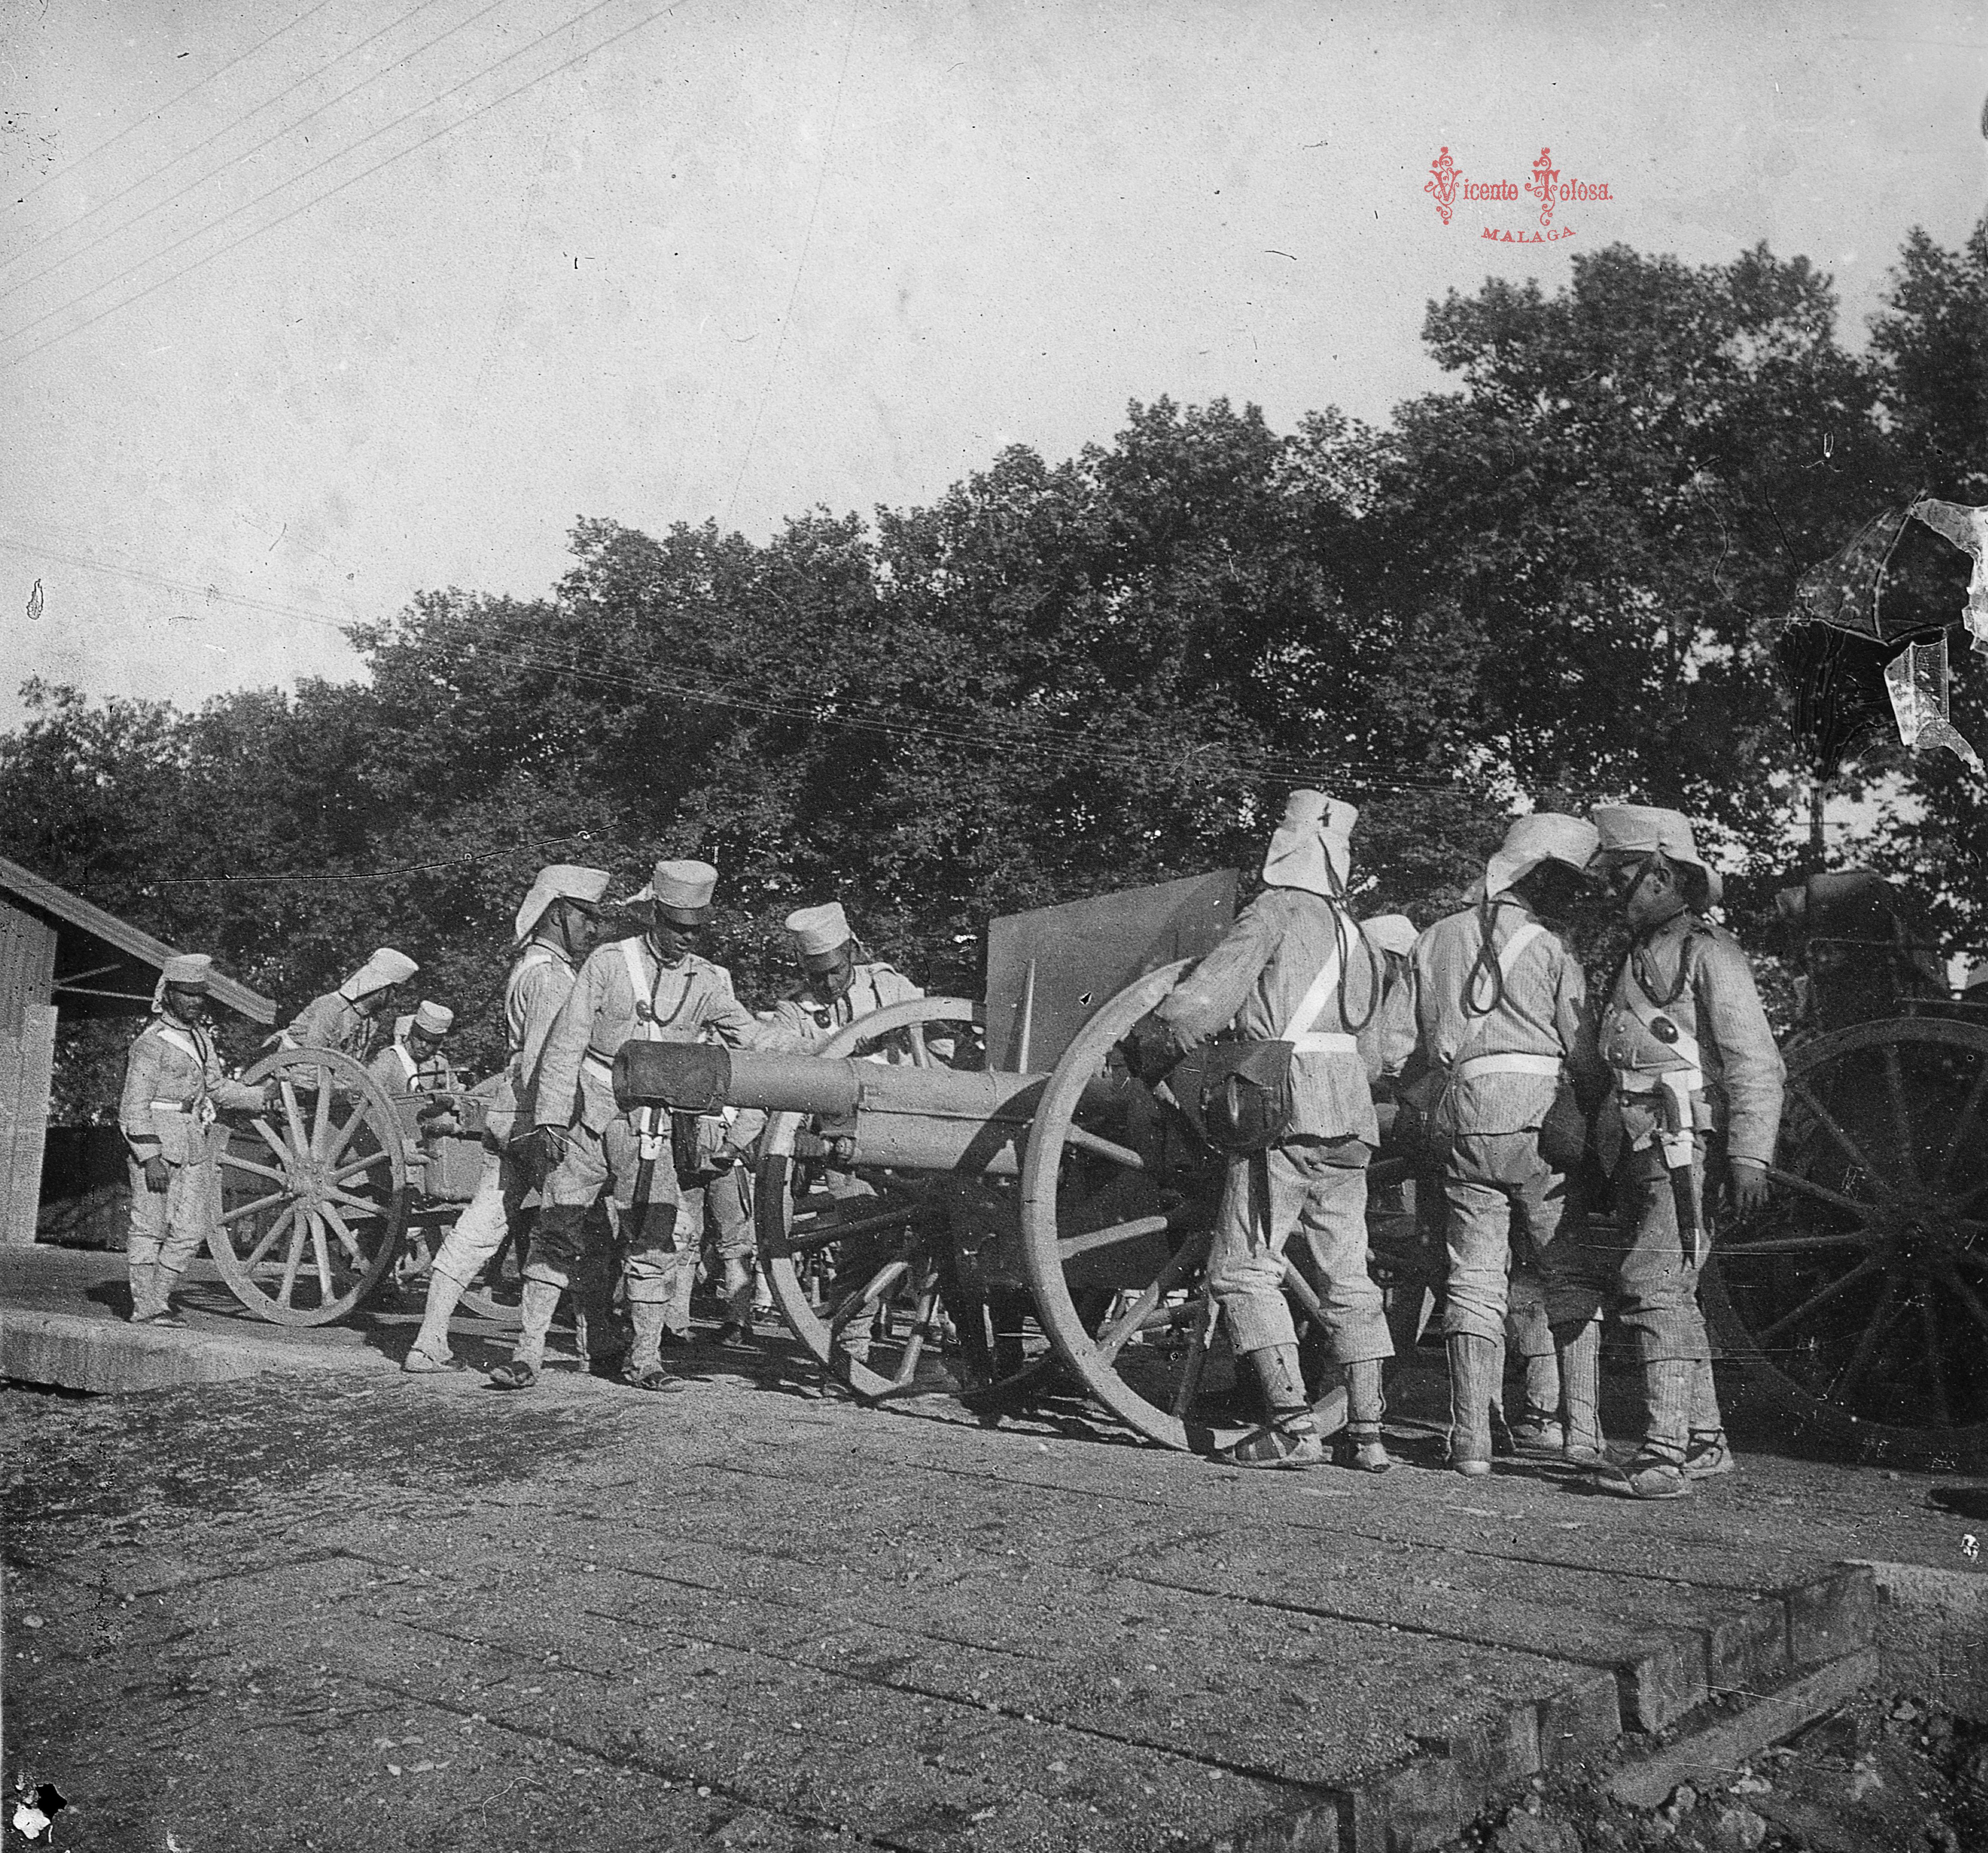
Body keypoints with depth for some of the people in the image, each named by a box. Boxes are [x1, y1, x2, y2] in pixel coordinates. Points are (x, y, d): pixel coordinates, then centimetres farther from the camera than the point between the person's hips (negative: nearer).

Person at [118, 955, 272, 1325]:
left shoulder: (201, 1037, 15)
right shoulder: (152, 1042, -10)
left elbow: (218, 1089, 21)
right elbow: (135, 1106, -12)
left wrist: (265, 1097, 9)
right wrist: (150, 1156, -19)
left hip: (195, 1148, 7)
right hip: (158, 1143, -7)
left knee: (190, 1231, 5)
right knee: (150, 1228, 0)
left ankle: (158, 1298, 16)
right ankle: (145, 1307, 6)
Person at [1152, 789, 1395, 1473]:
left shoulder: (1276, 910, -1)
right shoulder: (1352, 931, 22)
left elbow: (1202, 1002, -9)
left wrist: (1157, 1037, 8)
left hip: (1287, 1107, -8)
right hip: (1351, 1113, 8)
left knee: (1244, 1268, -5)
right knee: (1348, 1275, 11)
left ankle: (1293, 1426, -11)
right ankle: (1367, 1434, 10)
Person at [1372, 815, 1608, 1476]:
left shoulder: (1437, 938, 14)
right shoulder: (1550, 950, 2)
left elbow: (1391, 1047, 10)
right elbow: (1586, 1058, -3)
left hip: (1461, 1123, 3)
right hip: (1538, 1116, -3)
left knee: (1475, 1274, 4)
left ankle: (1470, 1435, -2)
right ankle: (1547, 1416, 13)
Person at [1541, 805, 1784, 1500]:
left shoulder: (1709, 954, -5)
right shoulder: (1639, 960, 22)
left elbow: (1756, 1064, -11)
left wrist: (1750, 1156, -18)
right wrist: (1598, 1143, 20)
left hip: (1685, 1147, -9)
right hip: (1637, 1153, 9)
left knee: (1657, 1289, -14)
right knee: (1671, 1294, 13)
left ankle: (1665, 1455, -14)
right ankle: (1704, 1440, 22)